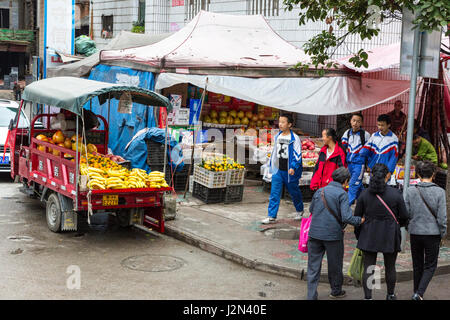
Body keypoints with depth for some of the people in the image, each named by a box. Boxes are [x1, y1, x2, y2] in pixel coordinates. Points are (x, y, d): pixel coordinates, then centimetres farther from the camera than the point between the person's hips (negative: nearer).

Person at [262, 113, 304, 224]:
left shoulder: (294, 138, -11)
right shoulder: (277, 137, 8)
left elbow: (297, 155, -14)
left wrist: (293, 167, -25)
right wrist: (272, 164, 22)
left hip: (289, 171, -4)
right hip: (278, 170, 5)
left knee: (294, 191, 13)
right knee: (274, 193, -2)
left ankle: (299, 211, 36)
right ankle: (272, 216, -1)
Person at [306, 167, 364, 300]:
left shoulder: (320, 191, 5)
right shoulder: (342, 194, -10)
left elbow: (311, 209, 16)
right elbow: (346, 217, -19)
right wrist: (360, 220, -4)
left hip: (315, 233, 3)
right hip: (333, 234, -3)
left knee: (313, 266, 8)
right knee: (335, 265, 16)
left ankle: (311, 296, 6)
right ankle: (336, 291, 34)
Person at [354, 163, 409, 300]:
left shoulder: (364, 193, -4)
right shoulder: (396, 194, -8)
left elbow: (357, 217, 1)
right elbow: (404, 217, -3)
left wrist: (358, 236, 14)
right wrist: (398, 224, 21)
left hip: (369, 236, 1)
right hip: (390, 237, 0)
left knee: (368, 268, 5)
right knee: (390, 267, 16)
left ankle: (367, 297, 1)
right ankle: (390, 295, 33)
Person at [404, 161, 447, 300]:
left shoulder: (410, 191, -4)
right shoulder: (439, 192, -10)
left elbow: (406, 214, -2)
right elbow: (442, 217, -9)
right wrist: (443, 233, 4)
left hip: (415, 233, 2)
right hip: (433, 233, -2)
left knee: (417, 265, 15)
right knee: (430, 265, 7)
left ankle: (417, 293, 24)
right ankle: (419, 293, -8)